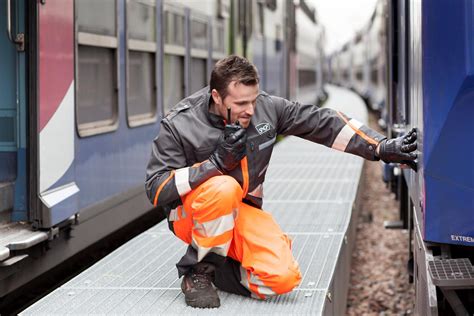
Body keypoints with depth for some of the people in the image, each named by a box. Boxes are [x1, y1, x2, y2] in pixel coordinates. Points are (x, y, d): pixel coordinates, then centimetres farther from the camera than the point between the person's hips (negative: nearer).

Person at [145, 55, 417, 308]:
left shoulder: (267, 108, -8)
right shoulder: (178, 126, -17)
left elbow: (323, 122, -2)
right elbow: (157, 190, -19)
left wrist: (382, 148, -6)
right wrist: (216, 162, -30)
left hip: (242, 212, 3)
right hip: (192, 212, -3)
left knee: (284, 277, -24)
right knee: (225, 188, -39)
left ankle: (215, 270, 2)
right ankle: (198, 270, -16)